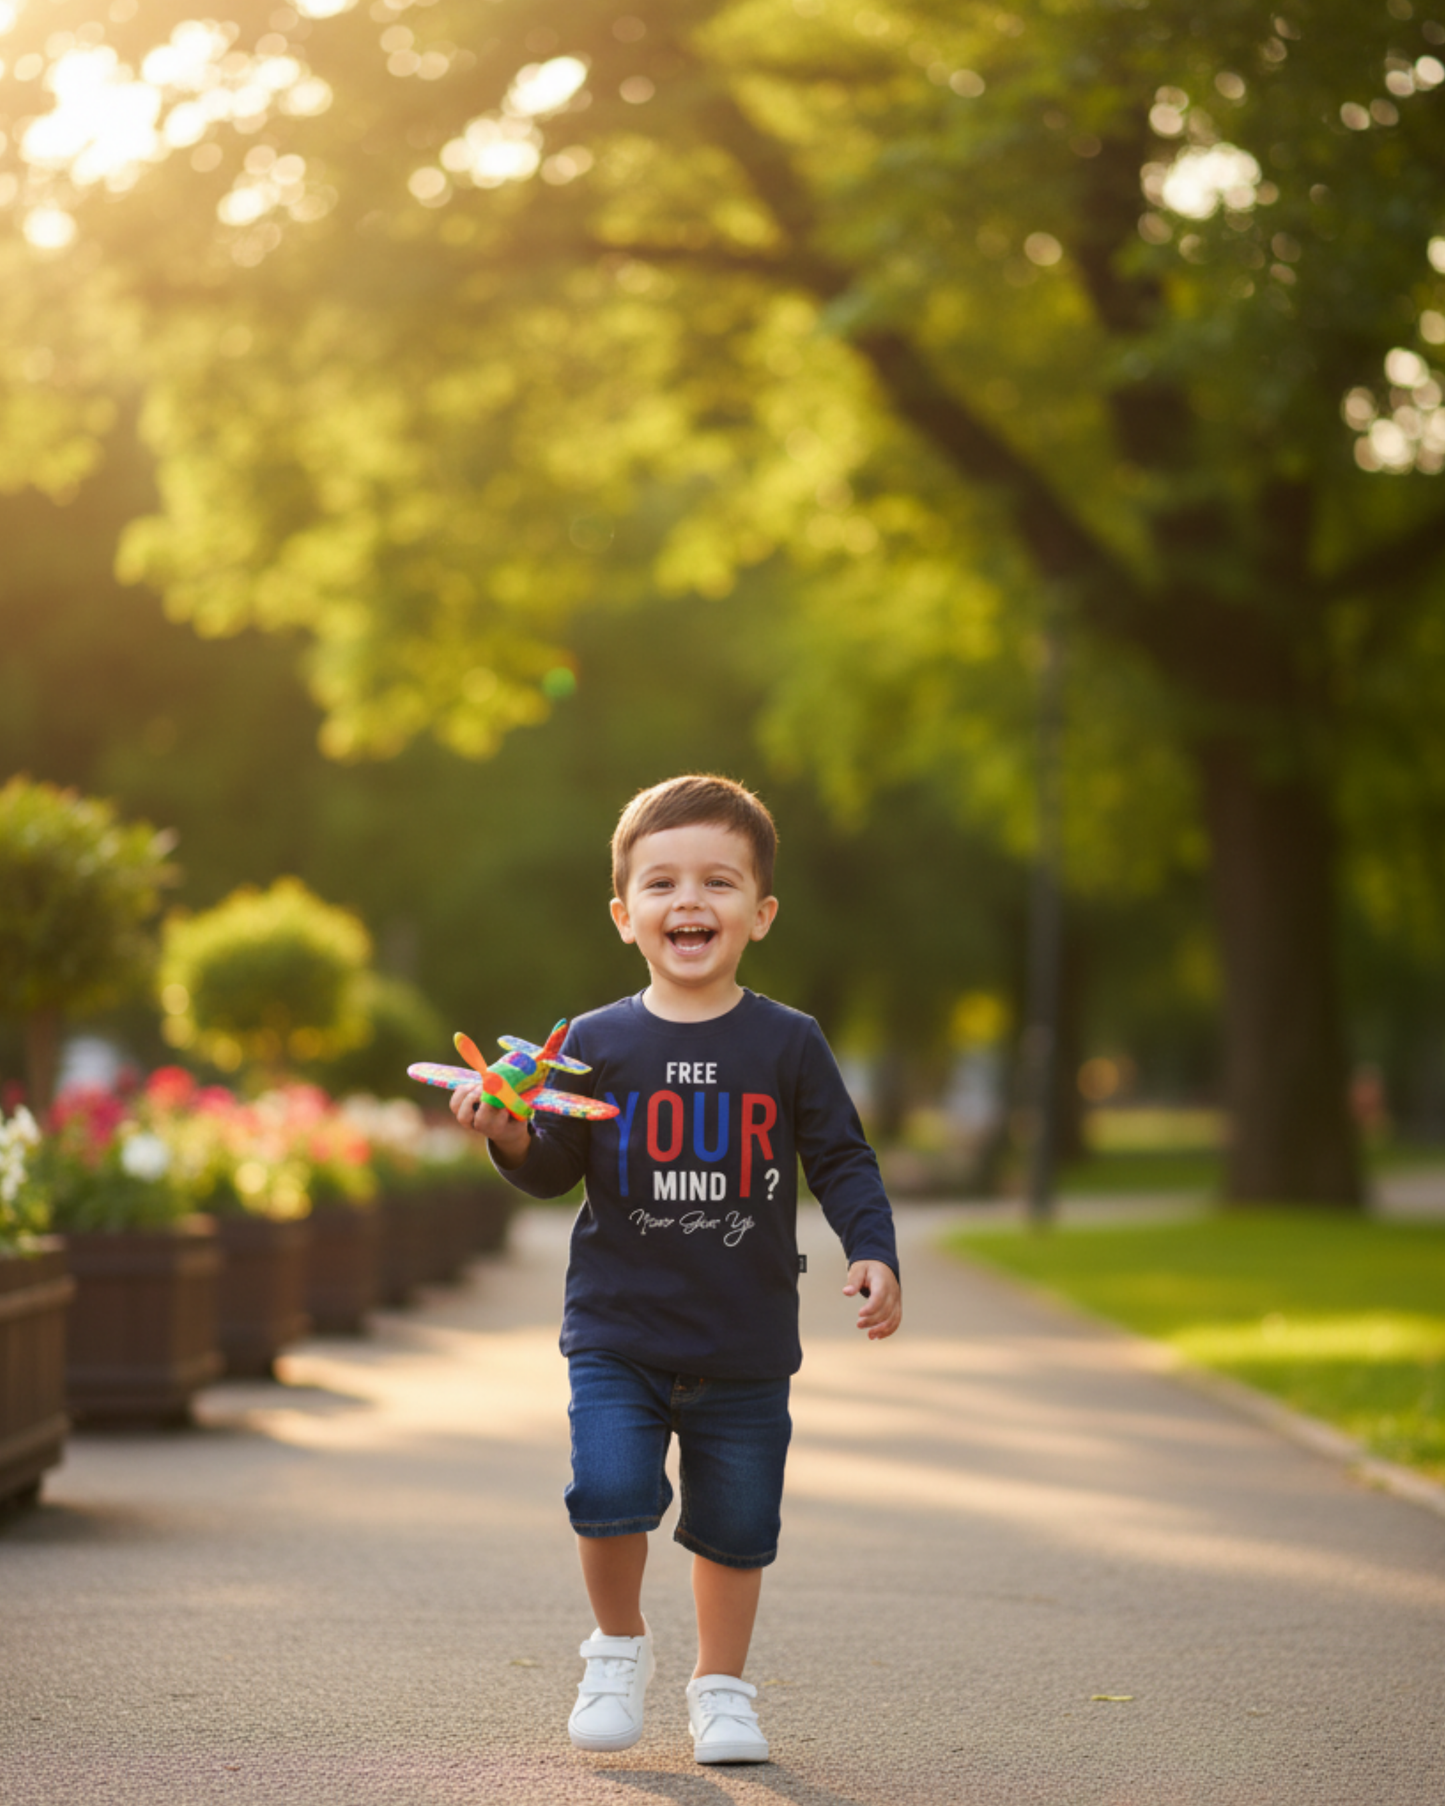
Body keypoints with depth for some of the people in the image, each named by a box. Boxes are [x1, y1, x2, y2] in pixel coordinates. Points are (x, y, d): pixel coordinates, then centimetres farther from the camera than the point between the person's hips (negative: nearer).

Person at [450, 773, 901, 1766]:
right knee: (612, 1490, -16)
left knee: (736, 1522, 7)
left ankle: (721, 1684, 30)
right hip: (617, 1333, 0)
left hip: (747, 1345, 1)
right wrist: (512, 1138, -15)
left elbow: (843, 1160, 3)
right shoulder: (598, 1043, 0)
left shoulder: (788, 1043, -1)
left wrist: (873, 1254, -11)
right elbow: (556, 1171, 5)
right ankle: (619, 1647, 12)